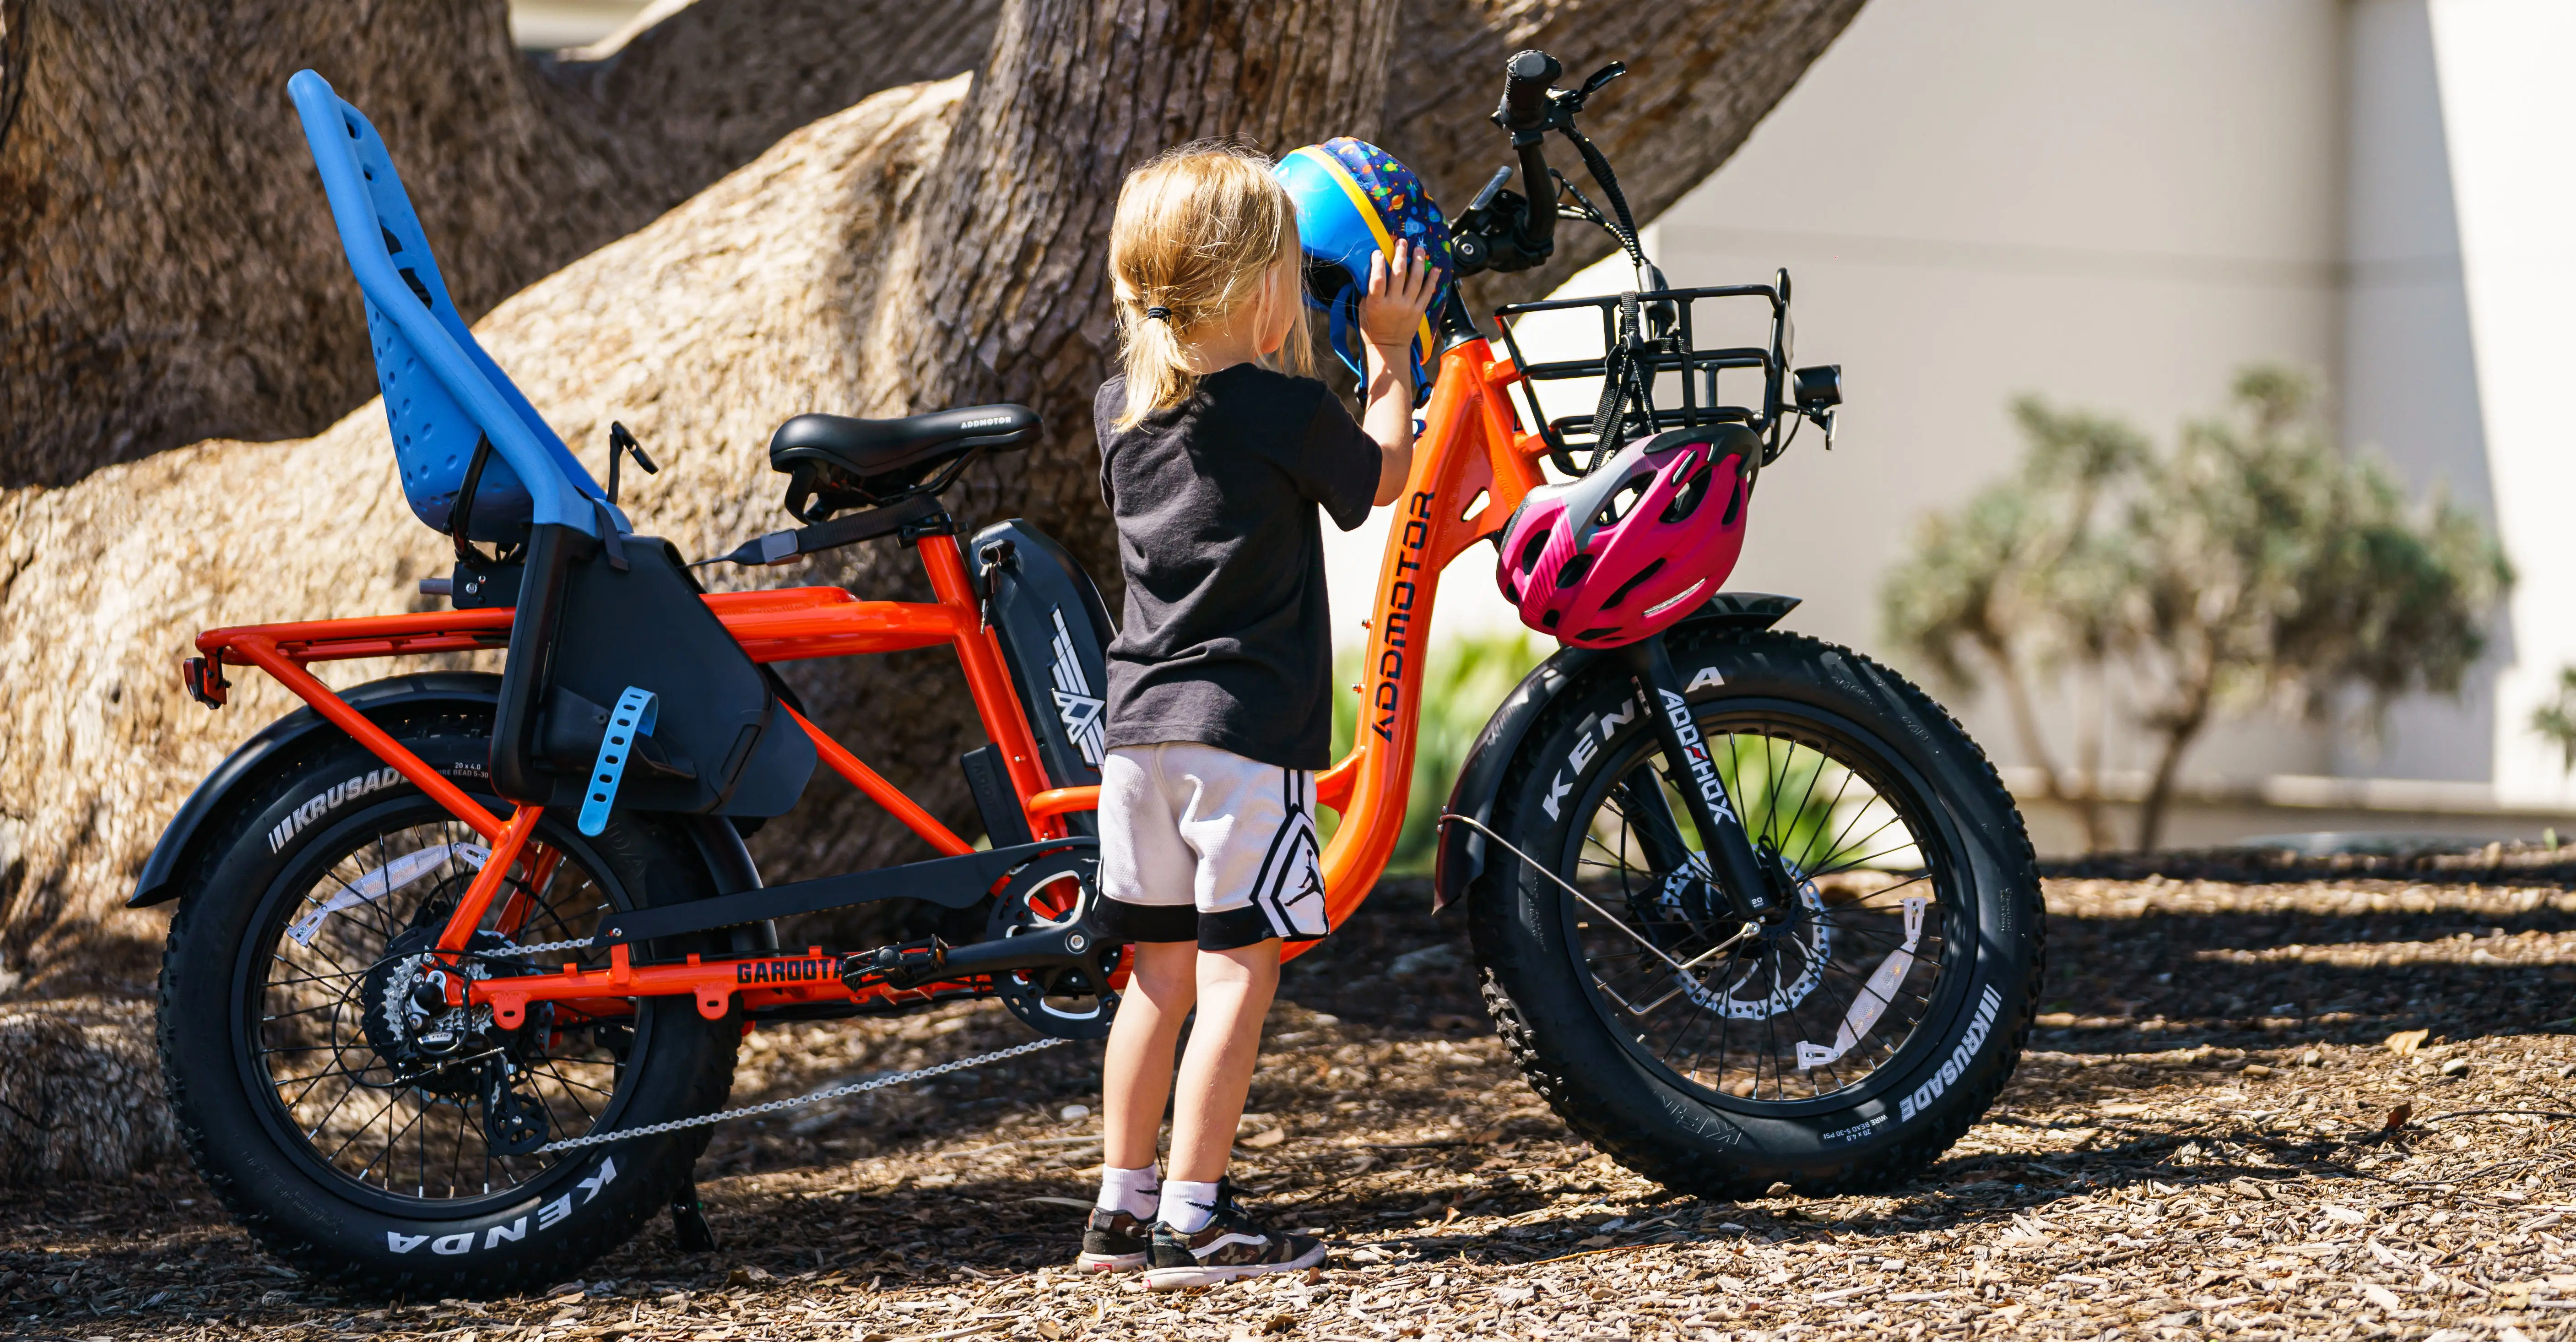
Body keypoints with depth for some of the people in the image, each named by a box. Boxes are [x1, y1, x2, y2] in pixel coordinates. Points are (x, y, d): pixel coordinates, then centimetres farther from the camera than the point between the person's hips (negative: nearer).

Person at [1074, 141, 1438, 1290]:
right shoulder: (1285, 411, -11)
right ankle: (1193, 1221, -5)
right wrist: (1389, 353, 15)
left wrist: (1282, 359, 31)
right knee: (1239, 967, -3)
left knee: (1162, 967, 14)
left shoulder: (1122, 407, 9)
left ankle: (1122, 1205, 18)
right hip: (1245, 726, -7)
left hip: (1139, 722, 7)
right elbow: (1382, 475, 6)